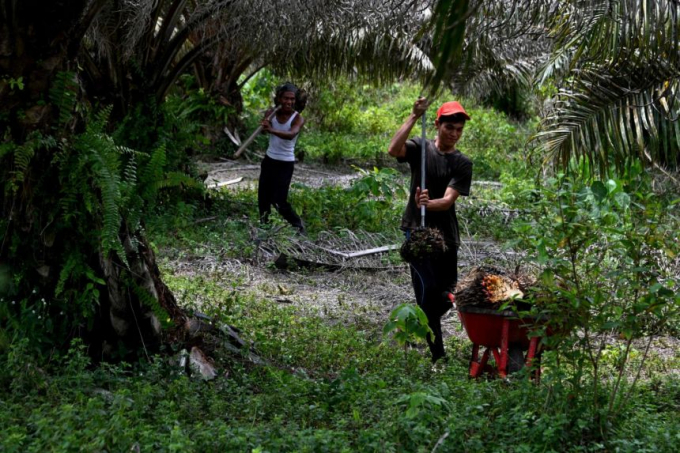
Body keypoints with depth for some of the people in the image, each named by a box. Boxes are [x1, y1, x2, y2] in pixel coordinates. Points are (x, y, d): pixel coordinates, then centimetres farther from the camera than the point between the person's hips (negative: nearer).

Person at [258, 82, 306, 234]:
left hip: (285, 164, -5)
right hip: (269, 160, 5)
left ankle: (298, 226, 8)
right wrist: (265, 125, -41)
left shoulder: (298, 118, -16)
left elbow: (291, 134, -37)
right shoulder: (272, 113, -3)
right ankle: (264, 224, 34)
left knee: (279, 201, -10)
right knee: (263, 196, 14)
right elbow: (263, 130, -18)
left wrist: (272, 130, -55)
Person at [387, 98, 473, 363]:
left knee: (446, 296, 10)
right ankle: (438, 355, -8)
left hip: (446, 235, 3)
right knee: (428, 289, -13)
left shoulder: (462, 163, -1)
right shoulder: (420, 148, -2)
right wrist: (414, 117, -26)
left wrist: (428, 203, -35)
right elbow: (393, 150, -24)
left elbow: (448, 200, -13)